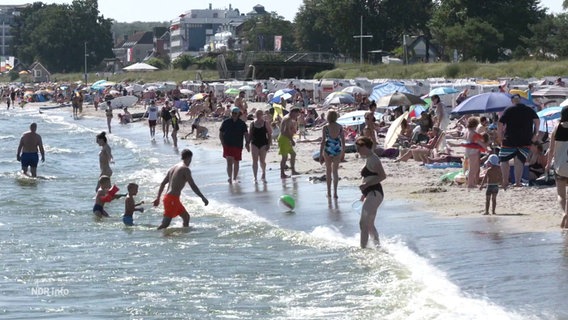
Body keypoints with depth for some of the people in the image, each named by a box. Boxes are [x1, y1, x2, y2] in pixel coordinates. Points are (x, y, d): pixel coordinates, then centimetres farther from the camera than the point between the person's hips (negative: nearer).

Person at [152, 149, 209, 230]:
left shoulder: (173, 168, 16)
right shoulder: (185, 169, -8)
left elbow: (163, 183, 18)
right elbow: (193, 186, -12)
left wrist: (158, 198, 23)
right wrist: (203, 198, -5)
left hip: (167, 197, 9)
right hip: (172, 199, -9)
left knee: (186, 216, 20)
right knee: (165, 224, -13)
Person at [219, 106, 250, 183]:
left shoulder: (242, 124, 1)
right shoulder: (226, 122, 3)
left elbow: (246, 134, -5)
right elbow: (221, 133, 9)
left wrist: (247, 143, -18)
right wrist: (222, 142, -4)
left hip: (238, 146, 1)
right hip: (227, 145, -1)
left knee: (236, 162, 10)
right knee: (229, 161, -14)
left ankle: (235, 178, 25)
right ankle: (230, 177, -17)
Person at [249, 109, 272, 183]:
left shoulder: (266, 123, 0)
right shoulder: (252, 123, 6)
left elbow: (270, 134, 0)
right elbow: (250, 134, 11)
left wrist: (269, 144, -8)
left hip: (263, 144, -2)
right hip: (254, 144, 2)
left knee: (262, 161, -1)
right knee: (255, 161, -1)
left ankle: (263, 173, 26)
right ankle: (255, 177, 3)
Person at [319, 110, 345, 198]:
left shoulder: (325, 127, -8)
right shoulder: (340, 127, -1)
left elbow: (323, 141, -9)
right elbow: (343, 140, 2)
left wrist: (321, 155, -5)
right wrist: (343, 152, 14)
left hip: (328, 149, -1)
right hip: (337, 150, 1)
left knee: (328, 171, 14)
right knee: (335, 171, 12)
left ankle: (329, 192, 17)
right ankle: (335, 192, 4)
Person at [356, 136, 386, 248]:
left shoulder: (372, 159, -14)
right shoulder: (369, 158, 16)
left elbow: (383, 176, -22)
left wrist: (367, 184, -25)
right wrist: (365, 193, 27)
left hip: (374, 194, -11)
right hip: (371, 194, 11)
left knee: (363, 223, -14)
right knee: (369, 225, 19)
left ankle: (363, 247, -15)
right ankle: (378, 246, 27)